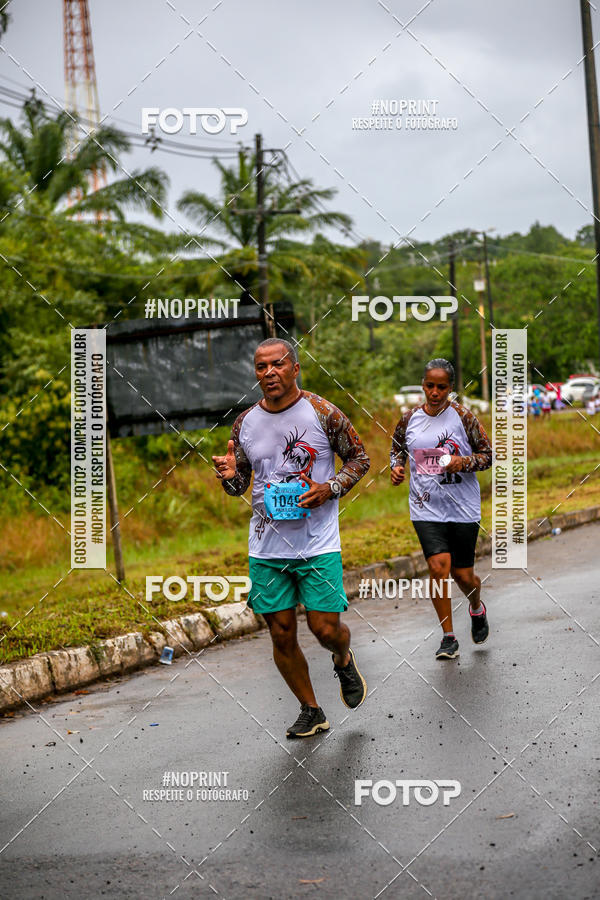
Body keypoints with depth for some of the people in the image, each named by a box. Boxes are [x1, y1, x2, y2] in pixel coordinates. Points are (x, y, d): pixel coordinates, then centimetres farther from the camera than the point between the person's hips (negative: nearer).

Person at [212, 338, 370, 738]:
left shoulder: (323, 413, -6)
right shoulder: (245, 423, 4)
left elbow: (360, 458, 4)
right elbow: (240, 485, 12)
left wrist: (330, 489, -13)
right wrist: (229, 477, -12)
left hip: (318, 544, -3)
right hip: (266, 547, 3)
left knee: (326, 629, -4)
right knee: (282, 634, 5)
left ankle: (344, 660, 33)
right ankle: (311, 712, 23)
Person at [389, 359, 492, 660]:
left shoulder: (462, 417, -5)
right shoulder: (409, 419, 2)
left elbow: (487, 454, 1)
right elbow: (397, 448, 19)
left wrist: (465, 462, -18)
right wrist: (396, 466, -3)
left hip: (463, 508, -1)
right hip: (426, 508, 1)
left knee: (463, 574, 5)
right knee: (439, 566, -14)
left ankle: (477, 608, 42)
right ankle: (448, 638, 0)